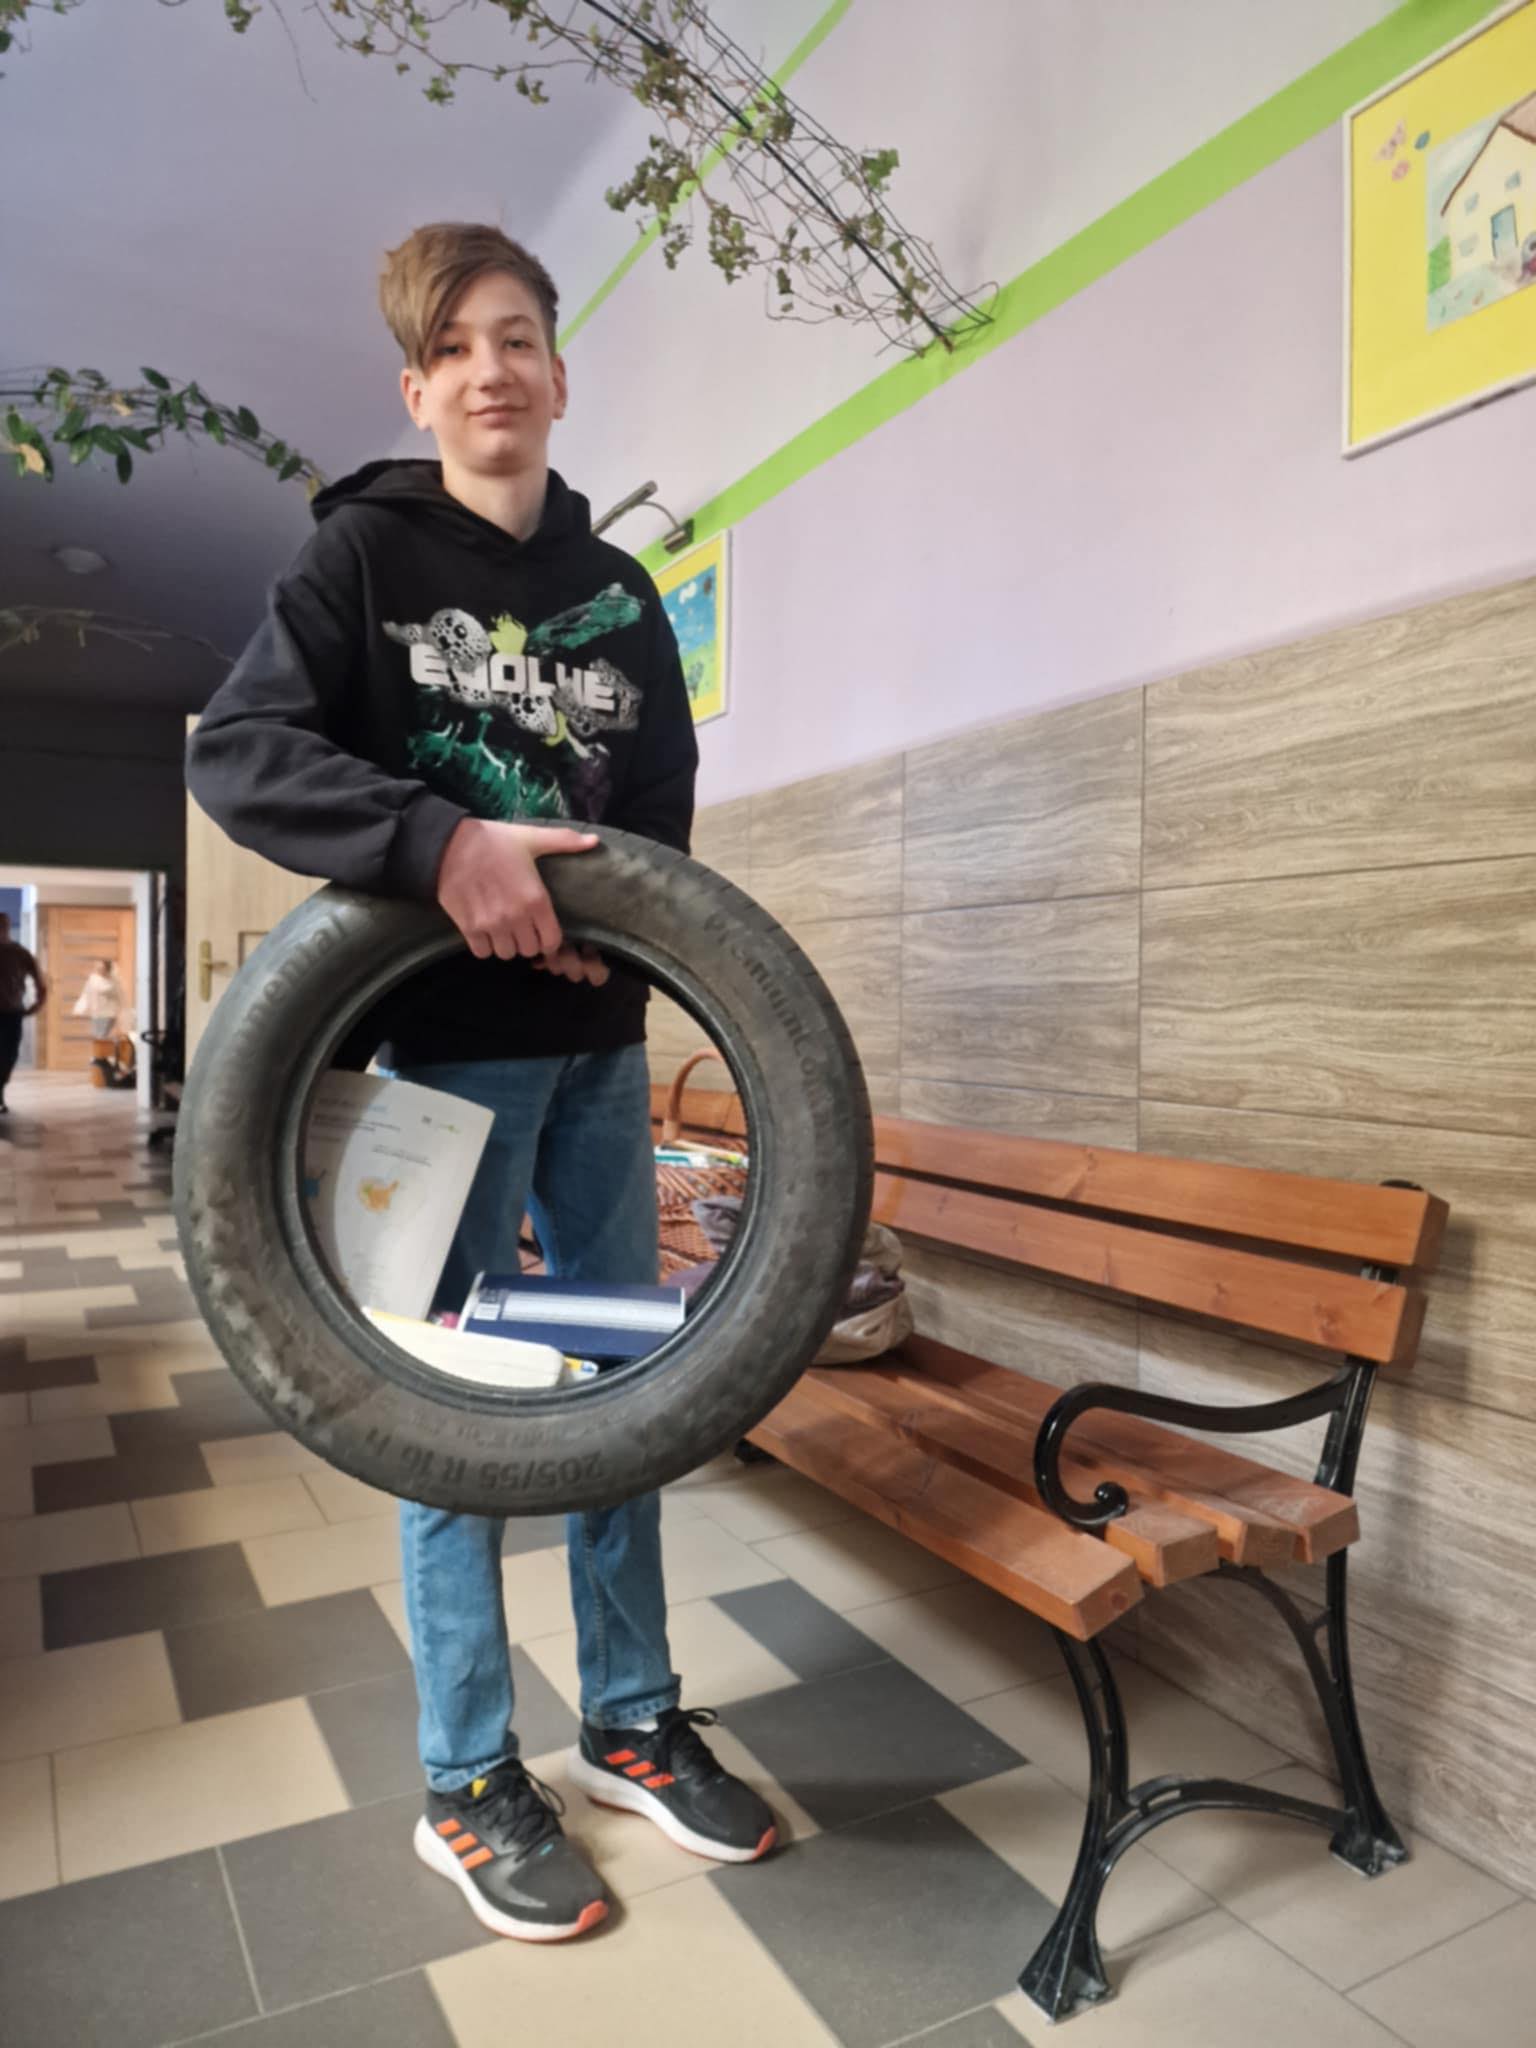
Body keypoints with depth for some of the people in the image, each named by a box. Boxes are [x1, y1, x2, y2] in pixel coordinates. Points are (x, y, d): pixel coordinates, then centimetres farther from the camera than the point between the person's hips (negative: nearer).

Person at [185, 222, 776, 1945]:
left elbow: (664, 806, 10)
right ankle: (468, 1784, 23)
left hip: (598, 1040, 5)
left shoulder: (622, 593, 12)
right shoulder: (366, 548, -1)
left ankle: (630, 1722, 30)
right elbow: (237, 750, -12)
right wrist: (444, 846, -27)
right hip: (449, 1036, -4)